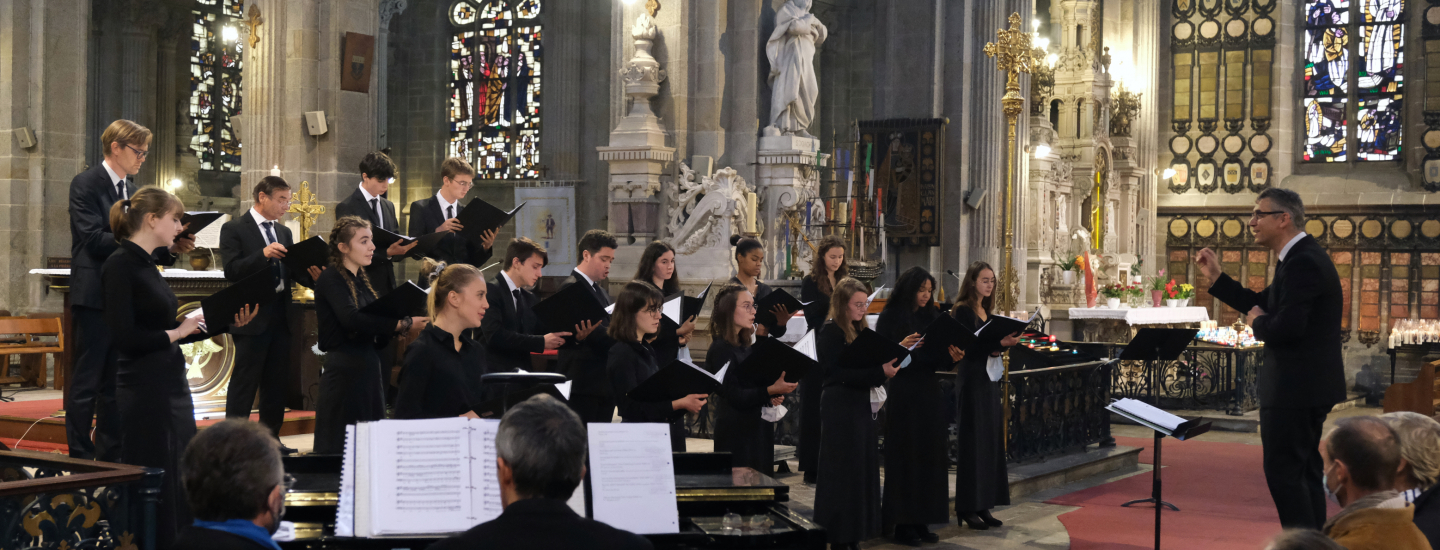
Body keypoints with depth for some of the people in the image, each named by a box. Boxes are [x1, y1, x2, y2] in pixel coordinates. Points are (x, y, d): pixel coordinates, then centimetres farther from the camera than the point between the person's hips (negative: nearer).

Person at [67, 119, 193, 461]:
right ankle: (80, 459, 2)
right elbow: (93, 239, -18)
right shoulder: (86, 184, -7)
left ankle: (110, 458, 18)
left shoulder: (132, 191, 17)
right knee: (86, 383, -3)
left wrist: (170, 250, -1)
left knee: (116, 385, 11)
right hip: (95, 298, -8)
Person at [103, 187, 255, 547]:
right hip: (144, 391, -9)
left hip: (172, 386, 9)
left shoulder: (146, 264, 13)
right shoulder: (120, 266, -13)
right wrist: (177, 332, -9)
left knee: (180, 481, 12)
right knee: (153, 484, -1)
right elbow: (126, 338, -20)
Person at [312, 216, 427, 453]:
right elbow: (351, 319, -27)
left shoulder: (362, 280, 16)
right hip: (343, 371, -8)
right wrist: (402, 324, -27)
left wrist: (397, 327, -5)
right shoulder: (331, 280, -7)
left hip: (369, 370, 8)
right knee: (337, 449, -4)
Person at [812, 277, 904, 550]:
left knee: (863, 470, 9)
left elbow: (869, 363, 15)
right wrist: (880, 373, -26)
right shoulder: (830, 333, -12)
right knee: (843, 473, -4)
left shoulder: (859, 330, 14)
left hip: (860, 406, 9)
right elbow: (840, 373, -20)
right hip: (840, 408, -9)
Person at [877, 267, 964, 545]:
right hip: (903, 394, -5)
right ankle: (903, 523, 4)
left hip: (929, 393, 5)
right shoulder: (891, 317, -5)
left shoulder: (932, 317, 10)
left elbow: (939, 359, 10)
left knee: (929, 456, 6)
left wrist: (952, 357, -10)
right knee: (905, 458, -2)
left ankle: (922, 520, 13)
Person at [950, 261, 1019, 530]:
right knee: (972, 442, -5)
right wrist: (998, 343, -27)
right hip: (971, 380, -8)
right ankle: (968, 508, 0)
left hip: (988, 379, 8)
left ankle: (983, 505, 12)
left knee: (991, 440, 8)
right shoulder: (963, 311, -9)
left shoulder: (985, 311, 16)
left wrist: (1005, 342, -2)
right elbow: (968, 347, -18)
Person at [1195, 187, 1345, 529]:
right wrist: (1216, 277, 11)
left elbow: (1287, 327, -28)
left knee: (1283, 472, -6)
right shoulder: (1301, 257, 14)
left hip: (1294, 388, -11)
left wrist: (1258, 323, -8)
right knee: (1304, 472, 16)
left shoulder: (1303, 262, -20)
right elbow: (1262, 305, 18)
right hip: (1307, 385, 11)